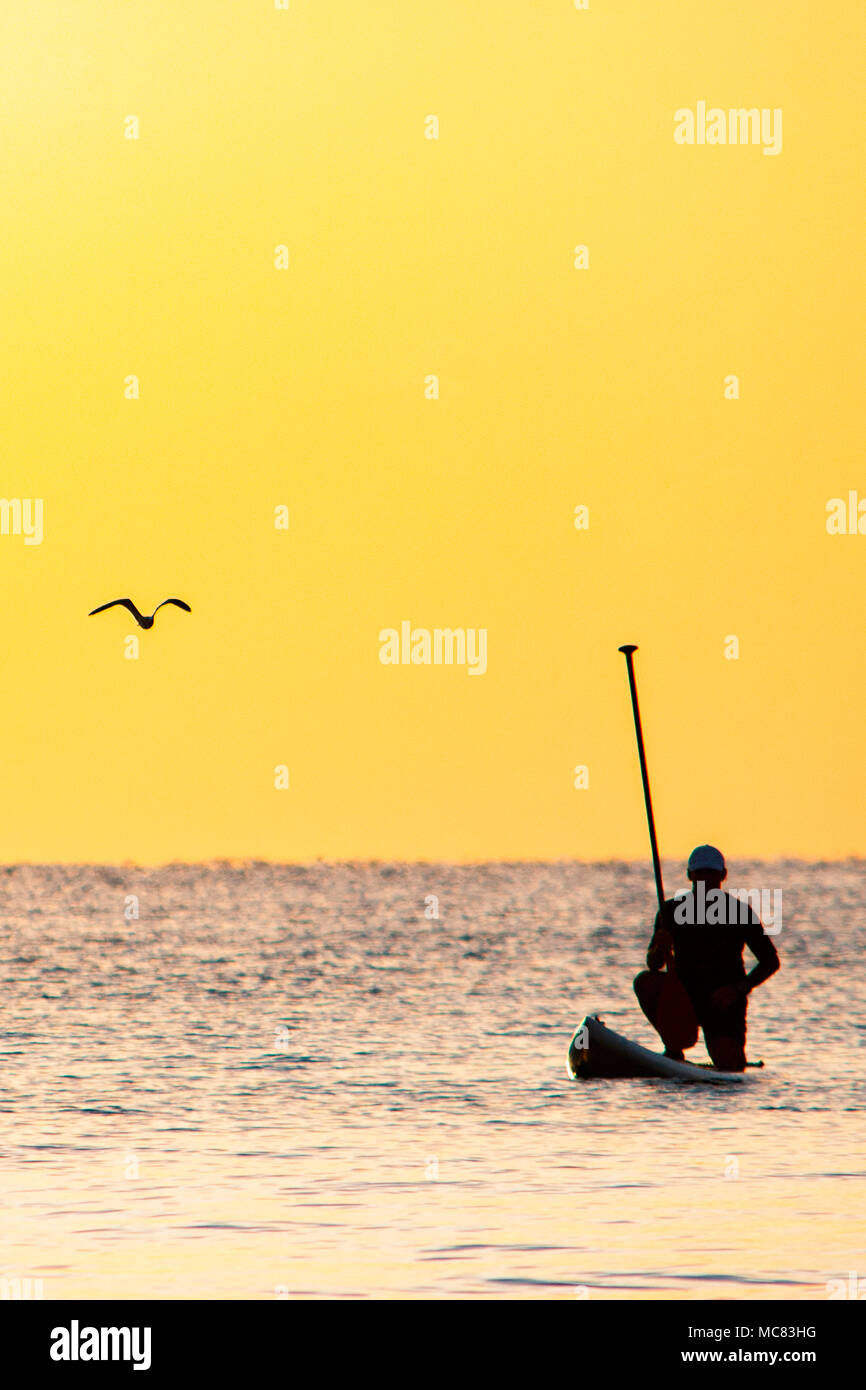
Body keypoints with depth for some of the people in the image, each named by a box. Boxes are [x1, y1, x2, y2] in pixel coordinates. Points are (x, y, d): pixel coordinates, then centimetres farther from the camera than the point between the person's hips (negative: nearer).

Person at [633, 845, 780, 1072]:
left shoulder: (739, 912, -4)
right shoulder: (673, 910, 1)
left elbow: (771, 962, -1)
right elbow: (654, 965, 1)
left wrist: (738, 989, -15)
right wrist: (659, 949, -24)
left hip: (723, 1001, -2)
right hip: (685, 997, 2)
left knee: (729, 1064, -23)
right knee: (645, 981, -27)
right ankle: (673, 1050, -11)